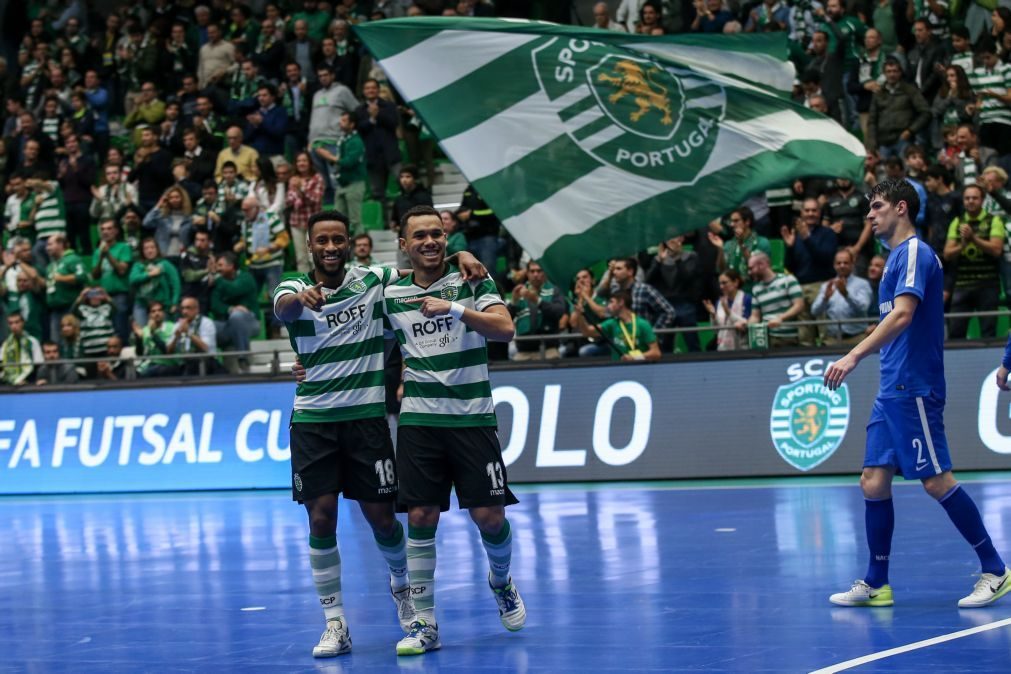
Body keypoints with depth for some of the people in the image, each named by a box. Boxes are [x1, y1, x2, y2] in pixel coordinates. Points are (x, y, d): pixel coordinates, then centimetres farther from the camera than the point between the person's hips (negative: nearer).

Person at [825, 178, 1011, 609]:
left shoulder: (915, 253, -10)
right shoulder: (897, 257, 20)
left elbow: (902, 314, -23)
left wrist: (855, 356, -30)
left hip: (913, 389, -10)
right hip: (892, 391, 10)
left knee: (936, 481, -9)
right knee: (874, 482, 4)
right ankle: (876, 585, 8)